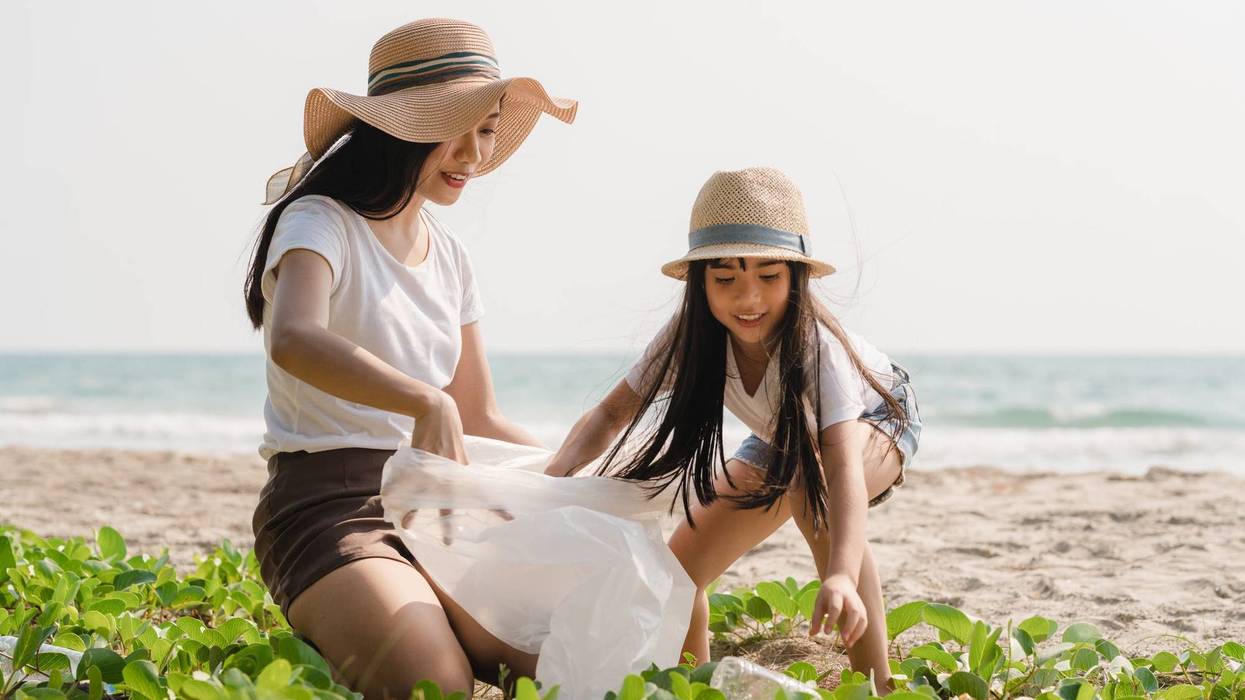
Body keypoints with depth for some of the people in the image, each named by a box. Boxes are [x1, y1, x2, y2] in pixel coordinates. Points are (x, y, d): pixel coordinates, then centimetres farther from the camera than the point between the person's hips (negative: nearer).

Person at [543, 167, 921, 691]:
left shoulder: (814, 344, -41)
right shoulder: (692, 335, -28)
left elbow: (843, 466, -53)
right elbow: (612, 414, -22)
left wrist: (842, 575, -70)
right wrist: (557, 472, -44)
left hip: (876, 416, -5)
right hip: (782, 437, 5)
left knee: (814, 484, -38)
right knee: (682, 566, -8)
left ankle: (875, 686, -28)